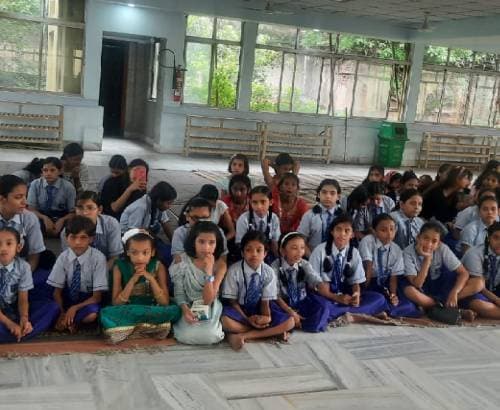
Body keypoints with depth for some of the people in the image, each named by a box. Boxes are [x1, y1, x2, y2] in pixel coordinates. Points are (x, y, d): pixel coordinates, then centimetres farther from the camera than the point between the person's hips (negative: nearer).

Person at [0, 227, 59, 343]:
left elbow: (23, 299, -6)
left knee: (52, 307, -16)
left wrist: (24, 319, -26)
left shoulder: (23, 266, -7)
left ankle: (20, 332, -26)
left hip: (15, 310, 5)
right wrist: (9, 324, -26)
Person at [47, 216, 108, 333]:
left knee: (92, 314, -34)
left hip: (88, 299, -4)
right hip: (69, 296, 4)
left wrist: (74, 308, -26)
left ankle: (69, 321, -9)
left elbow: (97, 296, -15)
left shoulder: (98, 258, -19)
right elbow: (57, 291, -7)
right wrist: (62, 313, -24)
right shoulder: (63, 257, -10)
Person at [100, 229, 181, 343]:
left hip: (153, 311, 1)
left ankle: (128, 329, -15)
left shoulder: (157, 267, -4)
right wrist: (132, 280, -20)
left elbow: (165, 302, -8)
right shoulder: (120, 267, -6)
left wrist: (151, 278, -19)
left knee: (175, 310, -30)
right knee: (106, 313, -33)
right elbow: (116, 303, -9)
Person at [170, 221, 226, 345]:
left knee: (209, 336, -30)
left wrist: (208, 271, -25)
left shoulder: (220, 265, -9)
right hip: (189, 308, 1)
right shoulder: (181, 261, -8)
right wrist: (185, 309, -27)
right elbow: (179, 293, -5)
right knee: (187, 336, -29)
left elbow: (208, 300, -15)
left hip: (210, 311, 0)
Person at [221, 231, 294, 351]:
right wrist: (247, 319, -22)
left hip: (258, 309, 3)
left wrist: (266, 317, -28)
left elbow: (265, 301, -6)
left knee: (289, 322, -19)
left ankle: (242, 335, -21)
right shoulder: (234, 271, -17)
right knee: (226, 322, -37)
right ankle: (271, 331, -20)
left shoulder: (269, 273, -10)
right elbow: (232, 301, -10)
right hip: (239, 309, -3)